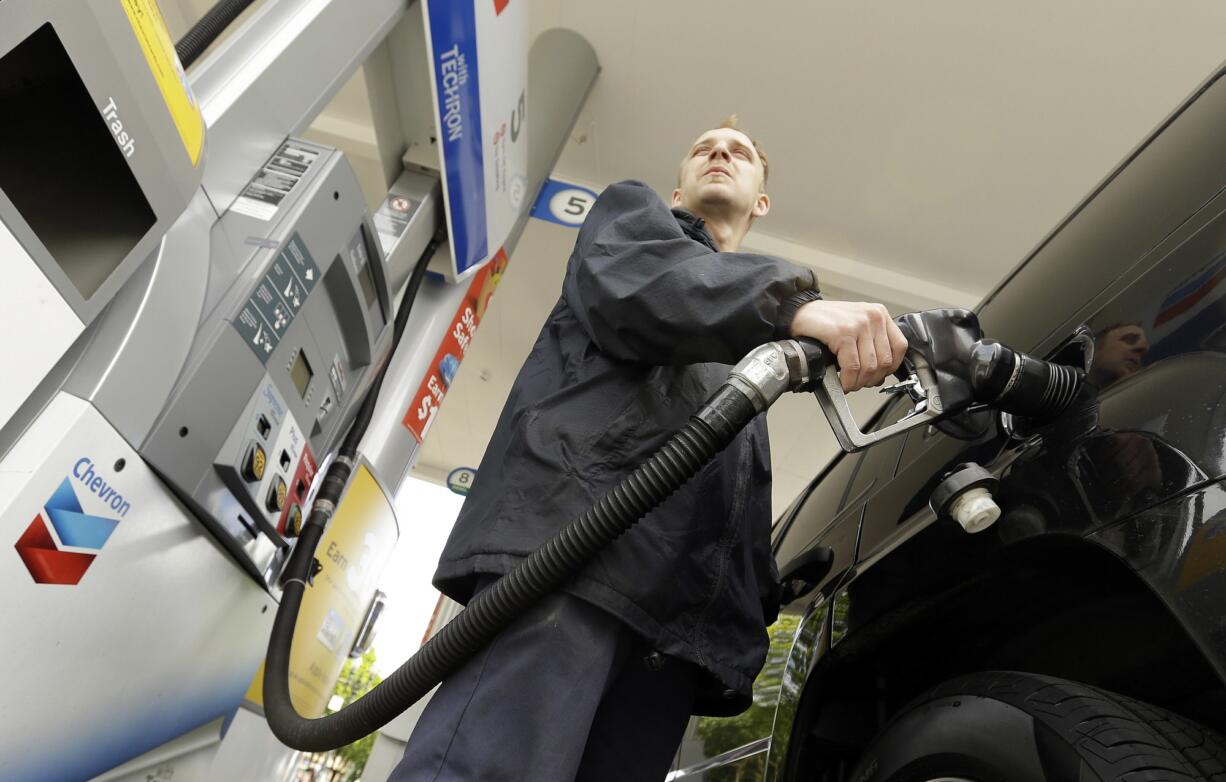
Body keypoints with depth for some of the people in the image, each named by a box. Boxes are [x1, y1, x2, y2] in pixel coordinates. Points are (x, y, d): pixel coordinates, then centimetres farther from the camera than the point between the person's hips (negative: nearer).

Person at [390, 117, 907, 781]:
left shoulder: (752, 350, 39)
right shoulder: (633, 208, 24)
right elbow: (628, 279, -4)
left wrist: (760, 610, 15)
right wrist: (797, 304, -21)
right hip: (577, 521, -5)